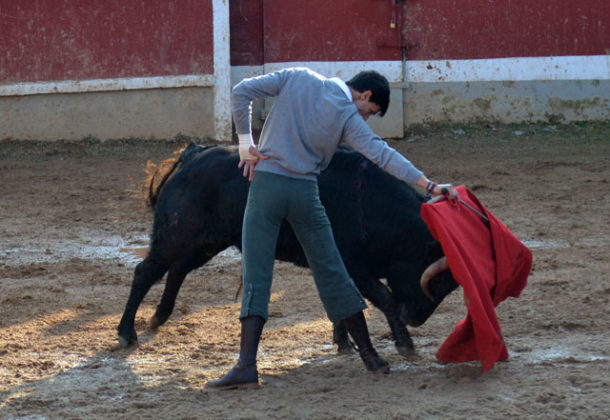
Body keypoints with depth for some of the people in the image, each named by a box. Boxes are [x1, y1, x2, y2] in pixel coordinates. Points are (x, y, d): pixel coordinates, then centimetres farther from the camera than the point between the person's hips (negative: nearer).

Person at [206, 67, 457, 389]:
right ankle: (369, 354, 17)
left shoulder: (297, 78, 8)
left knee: (256, 276, -1)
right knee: (331, 272, 10)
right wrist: (430, 186, -11)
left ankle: (246, 365, -13)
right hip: (305, 193, -1)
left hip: (266, 183, 1)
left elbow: (242, 92, 3)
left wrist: (246, 143, 7)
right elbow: (384, 156, -9)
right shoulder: (348, 118, 0)